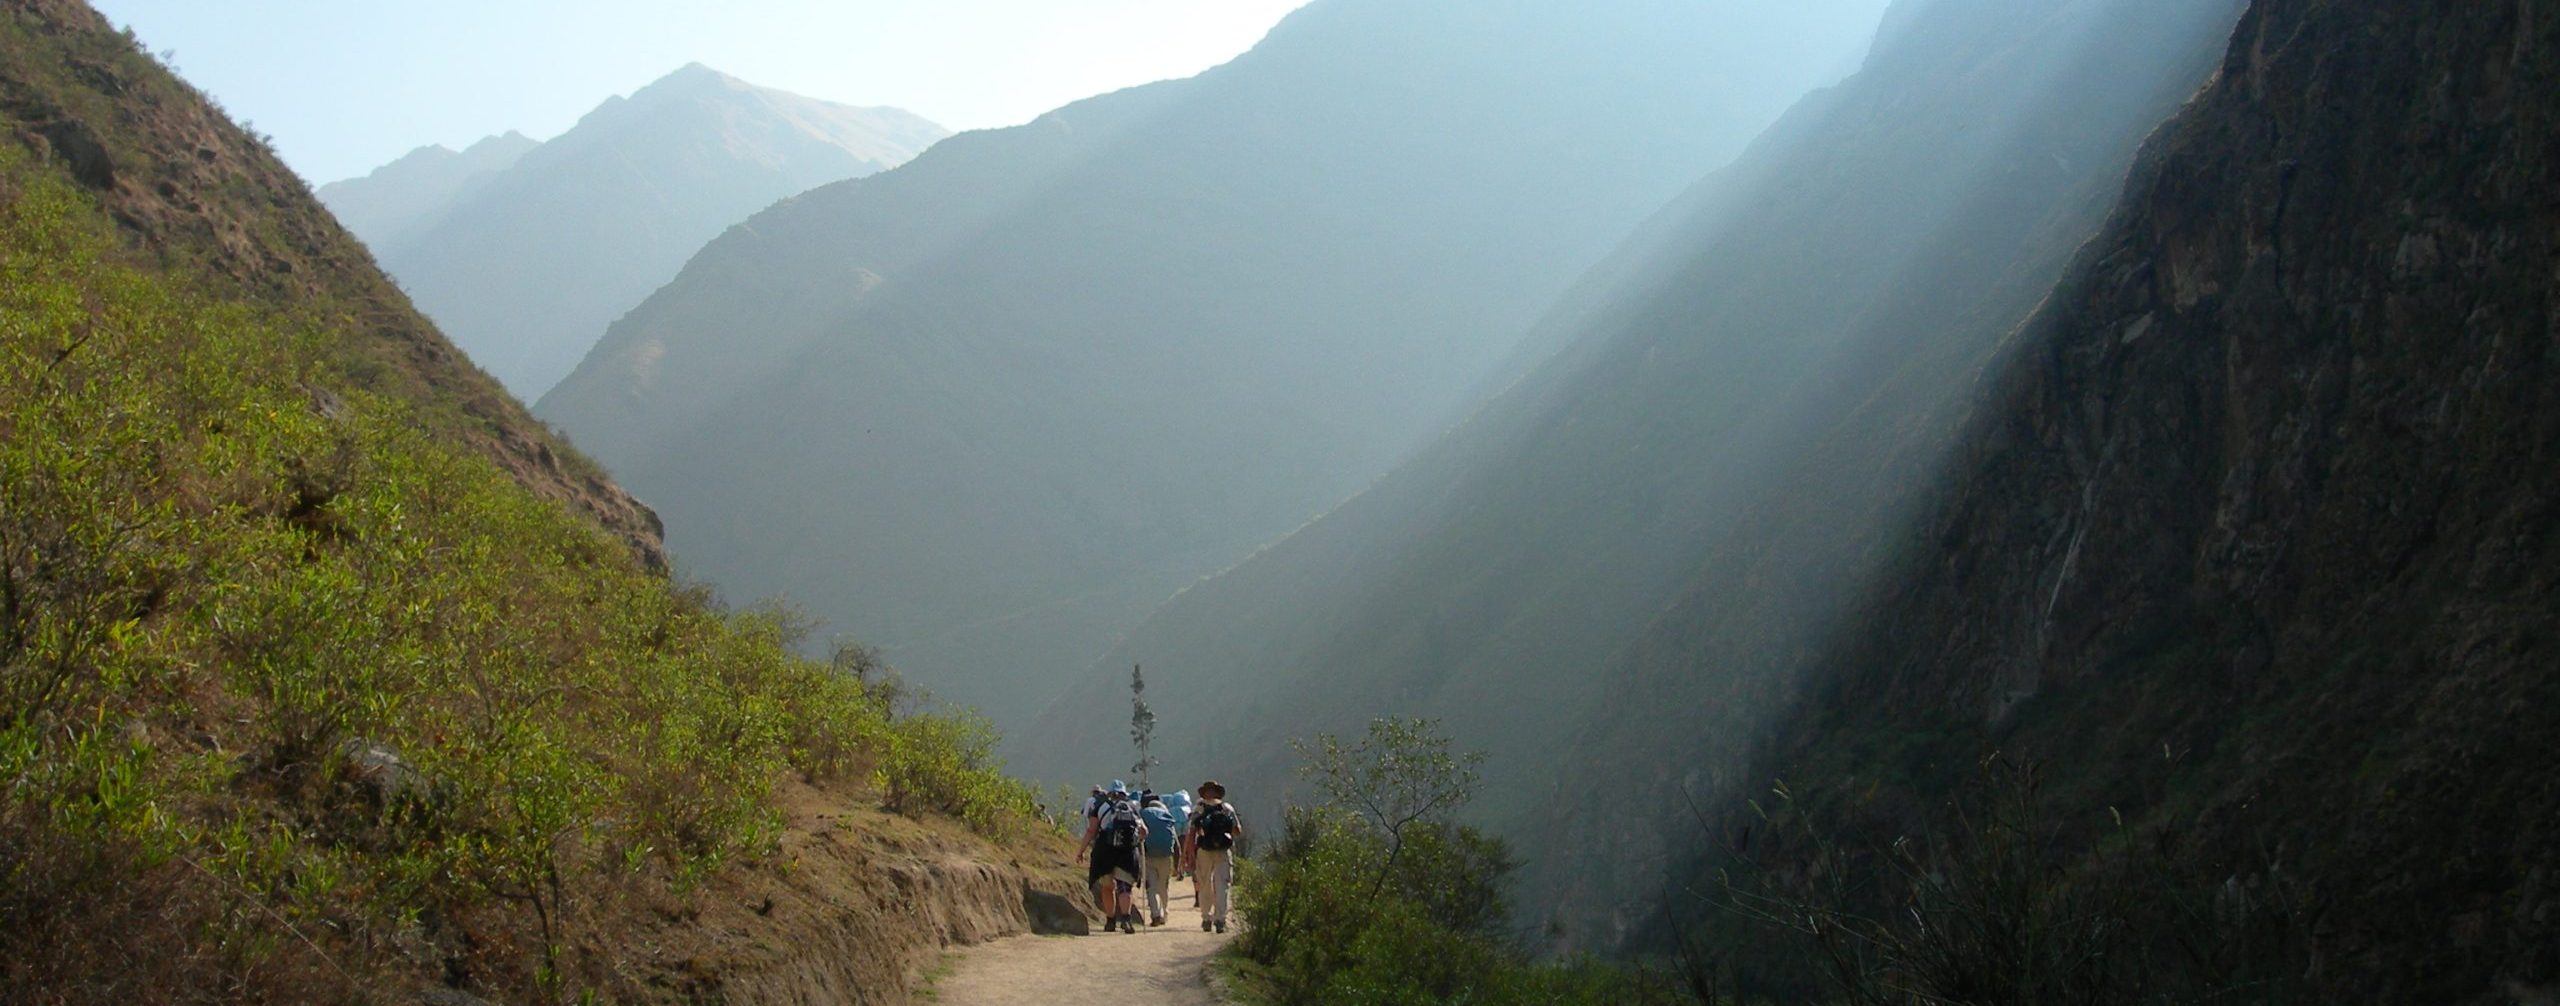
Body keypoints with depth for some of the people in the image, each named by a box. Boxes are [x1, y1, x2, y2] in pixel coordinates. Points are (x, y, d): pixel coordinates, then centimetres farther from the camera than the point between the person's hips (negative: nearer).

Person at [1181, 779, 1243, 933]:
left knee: (1205, 886, 11)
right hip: (1224, 851, 0)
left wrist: (1188, 855, 0)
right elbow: (1238, 831, 8)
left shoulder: (1198, 809, 5)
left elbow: (1191, 834, -2)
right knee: (1222, 886, 0)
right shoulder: (1228, 808, 8)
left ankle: (1206, 919, 14)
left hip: (1203, 851, 0)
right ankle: (1220, 919, -10)